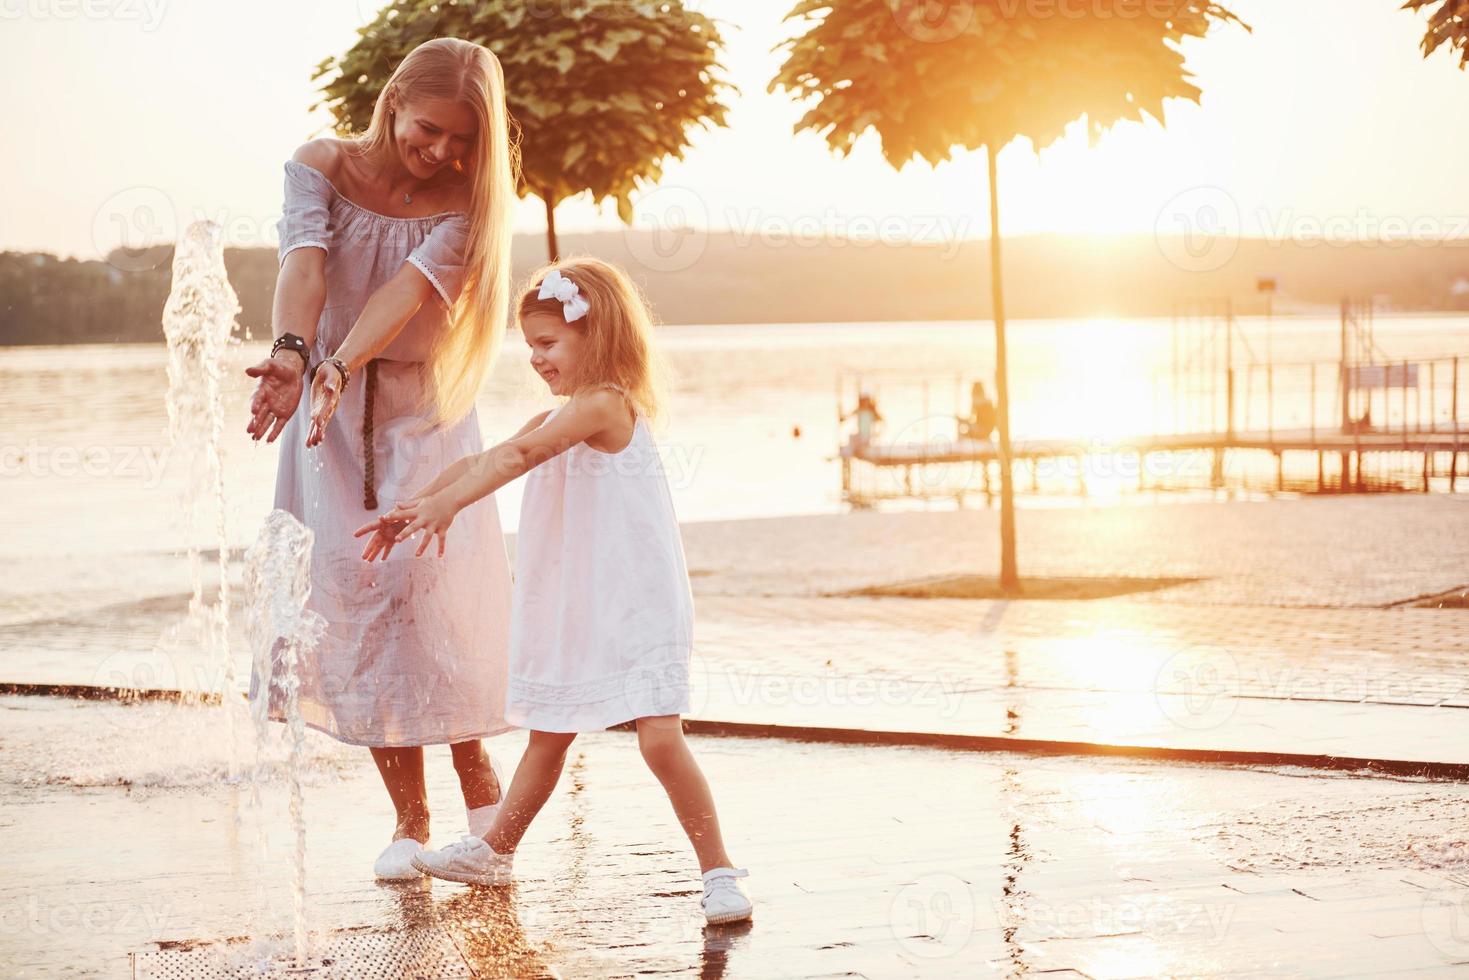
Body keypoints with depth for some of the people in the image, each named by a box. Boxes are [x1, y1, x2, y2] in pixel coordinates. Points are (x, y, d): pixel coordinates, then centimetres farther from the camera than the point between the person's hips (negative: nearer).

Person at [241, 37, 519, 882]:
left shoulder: (468, 203, -9)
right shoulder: (321, 169, -6)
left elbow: (409, 289, -26)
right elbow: (304, 264, -24)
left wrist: (339, 368, -42)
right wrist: (292, 353, -44)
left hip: (426, 414, -1)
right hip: (331, 415, 1)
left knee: (430, 597, -12)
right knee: (353, 599, -2)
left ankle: (480, 787, 6)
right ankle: (410, 822, 6)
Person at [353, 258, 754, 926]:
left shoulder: (604, 403, -16)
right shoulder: (557, 419, 13)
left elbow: (518, 456, -28)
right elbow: (481, 462, 10)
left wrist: (446, 502, -37)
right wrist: (414, 508, 0)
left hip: (634, 607, -9)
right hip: (573, 613, 9)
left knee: (660, 739, -15)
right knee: (548, 736, 20)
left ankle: (719, 873, -7)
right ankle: (495, 852, 33)